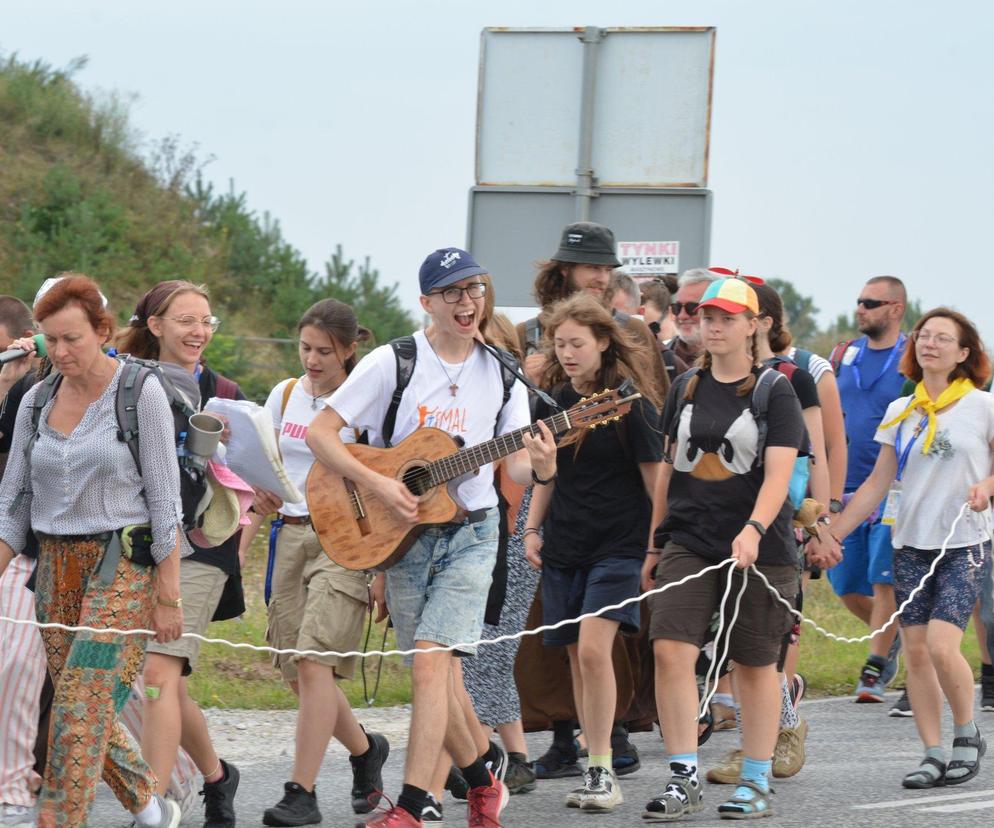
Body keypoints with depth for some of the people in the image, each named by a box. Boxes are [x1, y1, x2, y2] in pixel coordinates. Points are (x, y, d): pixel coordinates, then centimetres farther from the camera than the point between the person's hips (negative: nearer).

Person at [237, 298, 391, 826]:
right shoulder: (285, 396, 11)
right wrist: (238, 546, 6)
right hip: (291, 536, 6)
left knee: (313, 661, -17)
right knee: (296, 671, 4)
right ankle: (365, 750, 29)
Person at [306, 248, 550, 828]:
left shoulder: (502, 374, 3)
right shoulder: (393, 363, -5)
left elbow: (512, 464, 5)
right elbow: (320, 433, -6)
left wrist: (539, 468, -19)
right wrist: (378, 484, -17)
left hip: (470, 534, -1)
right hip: (403, 535, 1)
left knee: (430, 665, -15)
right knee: (432, 674, 6)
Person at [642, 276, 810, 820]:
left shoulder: (774, 391, -3)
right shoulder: (686, 389, 11)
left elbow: (778, 473, -13)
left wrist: (753, 529, -28)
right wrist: (655, 544, 17)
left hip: (758, 547, -3)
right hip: (688, 543, 3)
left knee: (755, 665, 6)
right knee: (670, 650, -13)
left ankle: (755, 784, 17)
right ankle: (684, 780, -10)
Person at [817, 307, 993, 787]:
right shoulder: (900, 413, 9)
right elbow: (877, 484, 13)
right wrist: (833, 534, 9)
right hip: (910, 544, 4)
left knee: (941, 645, -17)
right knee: (915, 651, -1)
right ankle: (933, 755, 6)